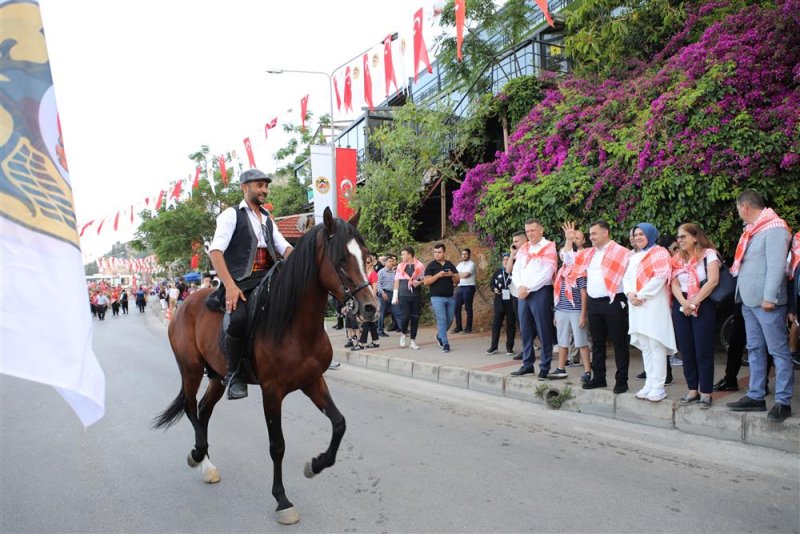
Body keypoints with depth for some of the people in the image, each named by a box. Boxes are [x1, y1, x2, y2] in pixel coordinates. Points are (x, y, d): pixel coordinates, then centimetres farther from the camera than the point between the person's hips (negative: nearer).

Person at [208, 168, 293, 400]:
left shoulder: (267, 219, 23)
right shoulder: (232, 215, 3)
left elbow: (285, 248, 15)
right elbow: (215, 251, -9)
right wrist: (230, 285, -22)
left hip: (267, 280, 6)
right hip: (240, 283, -6)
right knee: (238, 319, -33)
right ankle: (233, 374, -12)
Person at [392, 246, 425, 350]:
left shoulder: (420, 266, 3)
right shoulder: (400, 266, 7)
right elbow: (397, 281, 9)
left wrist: (419, 282, -13)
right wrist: (395, 296, 6)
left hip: (416, 296, 0)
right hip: (403, 296, 0)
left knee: (415, 318, 4)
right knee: (405, 316, -10)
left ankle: (413, 341, 14)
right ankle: (403, 334, 19)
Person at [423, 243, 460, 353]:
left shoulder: (450, 265, 12)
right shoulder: (431, 266, 0)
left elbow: (457, 281, 11)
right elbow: (426, 282, -8)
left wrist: (452, 275, -10)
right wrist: (438, 275, -19)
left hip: (450, 297, 4)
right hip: (437, 297, -4)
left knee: (449, 319, 8)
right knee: (441, 320, -8)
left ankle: (440, 336, 32)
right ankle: (445, 344, -4)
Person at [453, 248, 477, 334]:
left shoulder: (471, 264, -4)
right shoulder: (460, 264, 18)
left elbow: (466, 275, -15)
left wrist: (458, 274, 0)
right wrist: (462, 275, -4)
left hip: (468, 288, -6)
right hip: (460, 287, 7)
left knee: (468, 308, -1)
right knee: (457, 307, 2)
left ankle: (468, 328, 5)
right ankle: (458, 327, 11)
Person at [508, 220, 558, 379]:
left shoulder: (549, 248, -3)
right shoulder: (523, 248, 15)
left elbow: (547, 274, -13)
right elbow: (515, 270, 12)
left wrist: (528, 288, -13)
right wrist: (519, 287, -6)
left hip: (540, 293, -6)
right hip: (522, 293, 6)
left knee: (543, 331, -2)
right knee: (525, 330, 10)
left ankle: (545, 367, 5)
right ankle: (527, 364, 19)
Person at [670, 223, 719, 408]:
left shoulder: (708, 254, -3)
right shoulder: (677, 259, 13)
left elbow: (712, 281, -14)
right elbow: (674, 284, 3)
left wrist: (694, 302, -15)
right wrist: (683, 303, -13)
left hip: (703, 306, -5)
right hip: (681, 307, 5)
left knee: (703, 351, -4)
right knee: (686, 350, 6)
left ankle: (705, 393, 4)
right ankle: (692, 390, 14)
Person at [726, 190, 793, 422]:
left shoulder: (774, 228, -11)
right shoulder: (752, 229, 17)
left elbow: (776, 265, -18)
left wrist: (769, 297, -20)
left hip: (766, 302, -9)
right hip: (749, 301, 9)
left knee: (778, 351, -3)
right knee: (755, 350, 12)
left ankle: (783, 402, 0)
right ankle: (755, 396, 19)